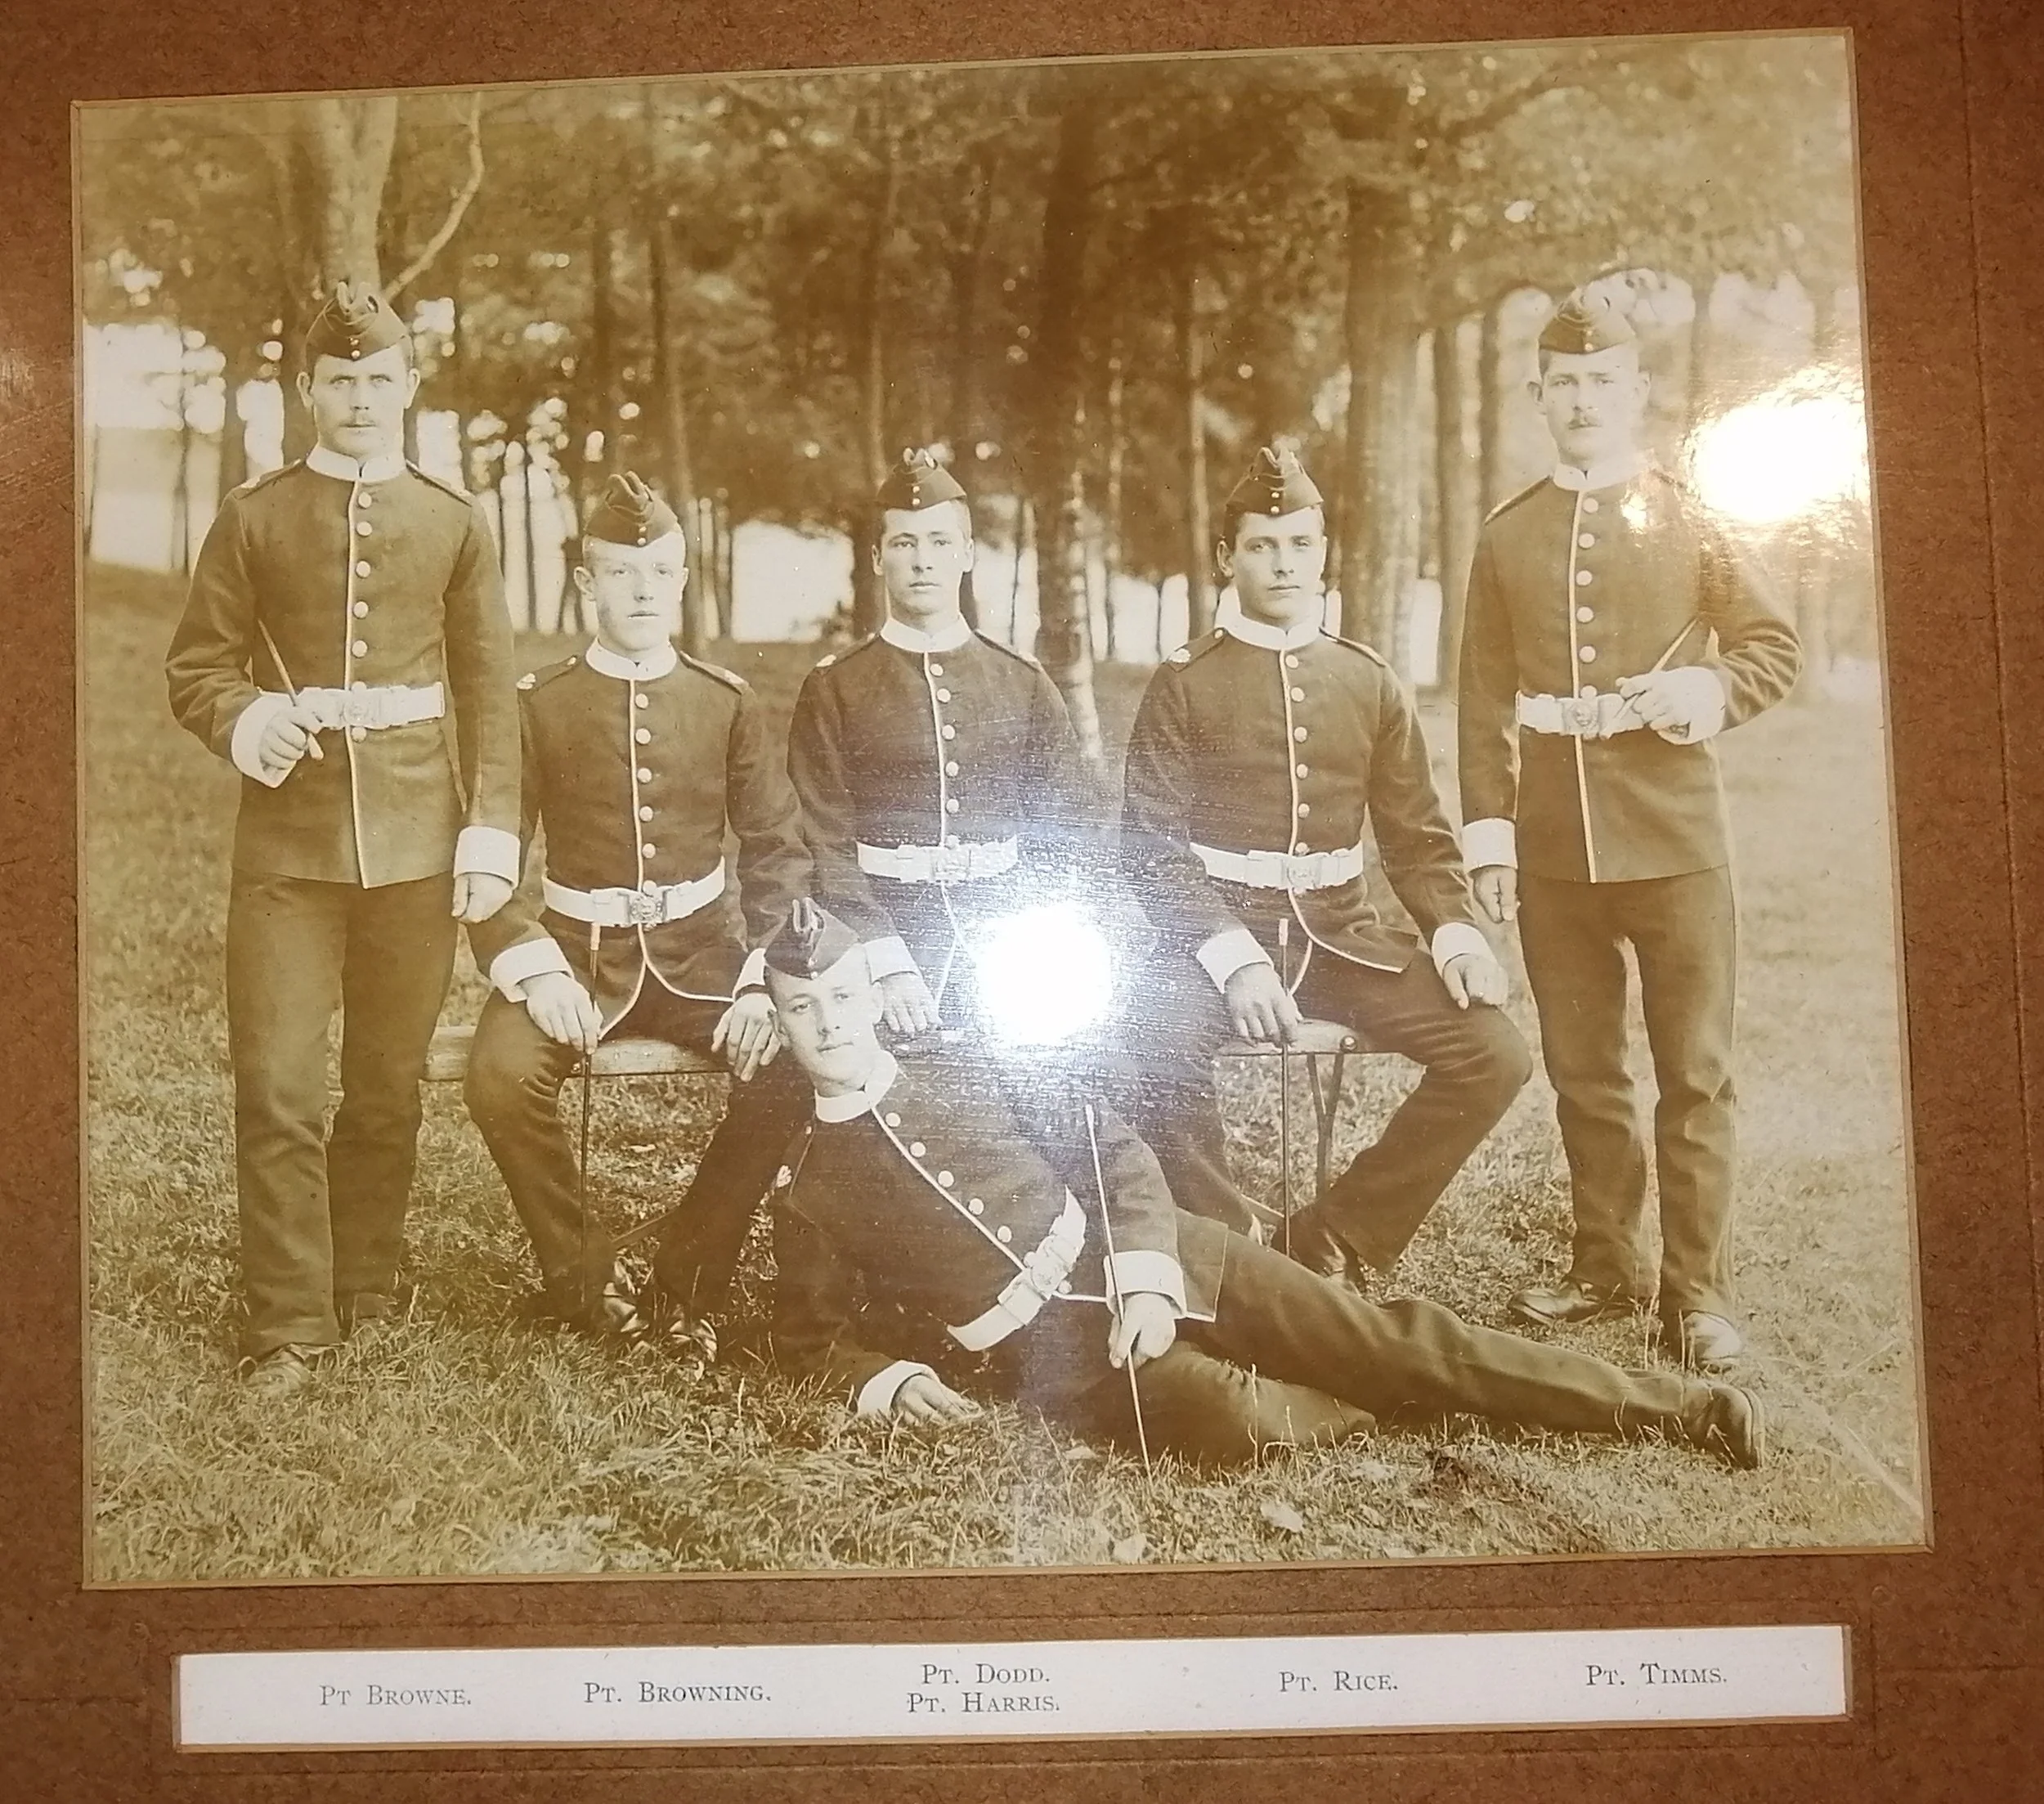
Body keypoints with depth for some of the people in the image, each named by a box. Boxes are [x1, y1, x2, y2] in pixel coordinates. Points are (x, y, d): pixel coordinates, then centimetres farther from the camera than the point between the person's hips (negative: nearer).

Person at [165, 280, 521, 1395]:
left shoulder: (455, 523, 7)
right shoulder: (254, 517, 5)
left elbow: (489, 692, 5)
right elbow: (196, 667, 6)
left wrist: (492, 832, -4)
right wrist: (241, 722, -17)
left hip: (416, 844, 1)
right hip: (288, 842, -1)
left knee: (388, 1082, 9)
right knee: (277, 1087, -4)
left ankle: (367, 1293, 25)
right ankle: (288, 1325, 6)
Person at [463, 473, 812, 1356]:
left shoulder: (728, 700, 5)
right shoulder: (537, 702, 0)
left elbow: (777, 851, 4)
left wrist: (764, 981, -12)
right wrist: (534, 971, -19)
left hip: (698, 949, 1)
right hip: (577, 949, -1)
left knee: (789, 1066, -25)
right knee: (502, 1076, -29)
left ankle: (686, 1280, -5)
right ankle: (586, 1280, -4)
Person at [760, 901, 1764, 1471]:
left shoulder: (969, 1074, 7)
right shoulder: (806, 1188, 5)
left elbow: (1112, 1151, 5)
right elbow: (811, 1332, 9)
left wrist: (1145, 1275, -11)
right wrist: (889, 1381, -12)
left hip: (1140, 1260, 2)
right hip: (1047, 1348, -2)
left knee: (1374, 1336, -7)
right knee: (1230, 1417, -32)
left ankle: (1665, 1407, -3)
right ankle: (1398, 1417, -2)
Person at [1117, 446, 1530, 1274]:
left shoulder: (1369, 681, 10)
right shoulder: (1182, 683, 0)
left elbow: (1418, 836, 12)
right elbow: (1150, 843, -6)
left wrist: (1457, 932, -8)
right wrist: (1234, 959, -20)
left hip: (1340, 933, 4)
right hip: (1221, 930, -4)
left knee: (1494, 1053, -15)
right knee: (1159, 1044, -35)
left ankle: (1334, 1240, -1)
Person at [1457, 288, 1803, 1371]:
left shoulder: (1686, 521, 4)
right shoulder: (1506, 540, 8)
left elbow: (1777, 647, 5)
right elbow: (1485, 702, 6)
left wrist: (1710, 688, -15)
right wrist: (1489, 835, 0)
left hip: (1674, 843, -2)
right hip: (1555, 852, 2)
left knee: (1694, 1073, 2)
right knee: (1582, 1071, 10)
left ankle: (1699, 1291, 10)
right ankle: (1609, 1266, 23)